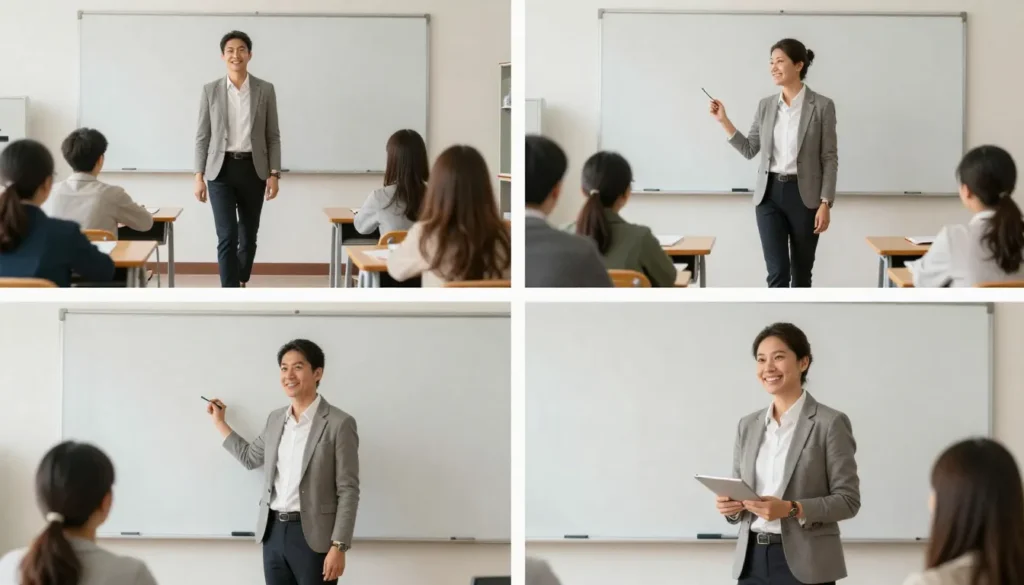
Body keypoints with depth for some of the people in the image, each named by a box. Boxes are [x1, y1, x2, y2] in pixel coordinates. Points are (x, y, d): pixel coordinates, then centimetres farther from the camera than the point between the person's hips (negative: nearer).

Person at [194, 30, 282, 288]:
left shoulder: (265, 90, 3)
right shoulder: (211, 90, 3)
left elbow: (273, 136, 5)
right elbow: (203, 136, 4)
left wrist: (274, 174, -3)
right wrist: (199, 176, -2)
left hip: (253, 170, 1)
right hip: (221, 170, -1)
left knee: (248, 236, 10)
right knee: (227, 236, -11)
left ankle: (240, 284, 31)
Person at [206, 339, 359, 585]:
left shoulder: (339, 424, -8)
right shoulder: (276, 419, 13)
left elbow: (348, 490, -10)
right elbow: (250, 457, 31)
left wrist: (338, 546, -16)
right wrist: (219, 422, 29)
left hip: (313, 536, -6)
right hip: (274, 532, 6)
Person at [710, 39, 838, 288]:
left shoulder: (822, 106, -5)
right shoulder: (766, 105, 7)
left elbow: (830, 159, -5)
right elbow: (750, 150, 11)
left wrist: (825, 204, -11)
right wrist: (724, 121, 0)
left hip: (804, 195, -2)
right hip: (770, 194, 3)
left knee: (801, 273, 7)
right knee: (777, 272, -8)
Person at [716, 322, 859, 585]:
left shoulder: (830, 423, -5)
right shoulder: (748, 425, 13)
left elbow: (848, 500, -7)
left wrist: (791, 509, -21)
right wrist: (730, 505, -6)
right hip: (753, 561, 6)